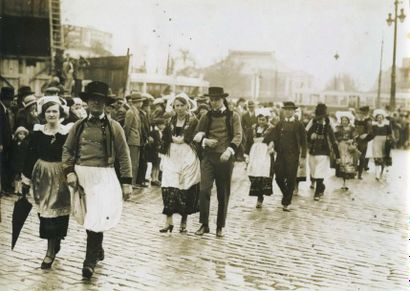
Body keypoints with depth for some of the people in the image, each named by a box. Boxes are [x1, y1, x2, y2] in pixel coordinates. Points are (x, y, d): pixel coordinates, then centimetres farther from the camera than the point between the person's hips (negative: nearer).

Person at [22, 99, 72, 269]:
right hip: (41, 175, 3)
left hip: (60, 176, -3)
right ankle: (54, 244, 28)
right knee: (44, 211, 10)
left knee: (55, 211, -1)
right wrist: (26, 179, 3)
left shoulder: (67, 132, -9)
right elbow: (30, 156, 2)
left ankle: (51, 251, 7)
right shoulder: (37, 131, -1)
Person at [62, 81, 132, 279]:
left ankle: (91, 260, 0)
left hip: (103, 176, -3)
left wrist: (126, 182, -5)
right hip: (81, 175, 4)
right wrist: (69, 171, -4)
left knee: (97, 219, -9)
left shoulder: (114, 127, -1)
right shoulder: (78, 126, 7)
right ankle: (98, 250, 33)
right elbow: (67, 149, 12)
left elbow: (123, 155, -1)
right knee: (89, 218, 13)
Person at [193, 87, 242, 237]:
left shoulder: (233, 116, 5)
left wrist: (229, 150, -21)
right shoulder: (206, 117, 11)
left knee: (223, 194, 6)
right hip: (208, 156, 1)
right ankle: (204, 224, -1)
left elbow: (238, 136, -5)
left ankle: (220, 226, 17)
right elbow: (197, 134, 14)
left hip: (225, 158, -1)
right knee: (204, 190, -11)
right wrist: (205, 140, -8)